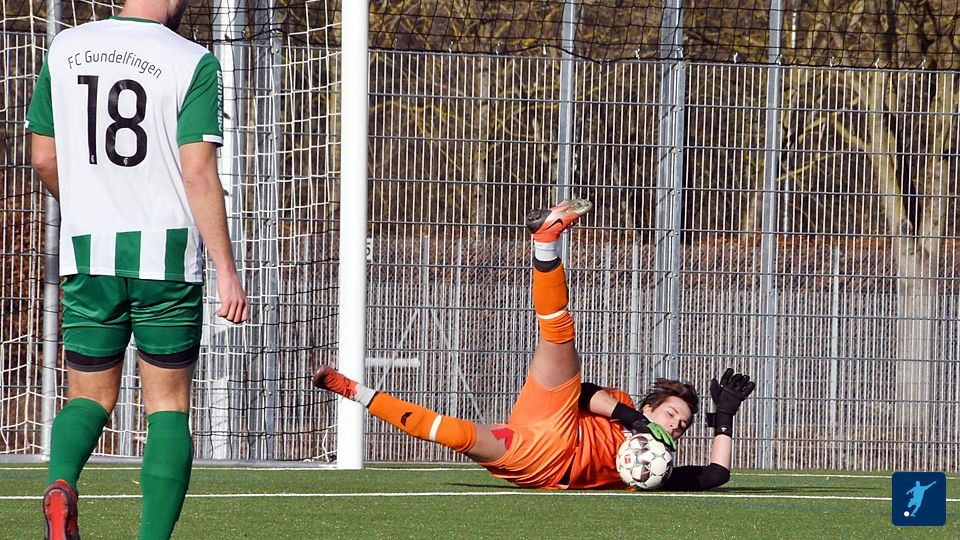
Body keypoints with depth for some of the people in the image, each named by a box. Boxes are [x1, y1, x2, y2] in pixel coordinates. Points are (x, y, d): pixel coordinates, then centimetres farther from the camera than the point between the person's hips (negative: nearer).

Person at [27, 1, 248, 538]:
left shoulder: (65, 49, 6)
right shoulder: (194, 63, -7)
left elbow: (44, 158, 12)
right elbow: (198, 174, -12)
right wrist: (227, 272, -9)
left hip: (87, 253, 3)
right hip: (166, 252, -3)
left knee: (90, 398, 12)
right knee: (169, 405, 8)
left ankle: (61, 482, -18)